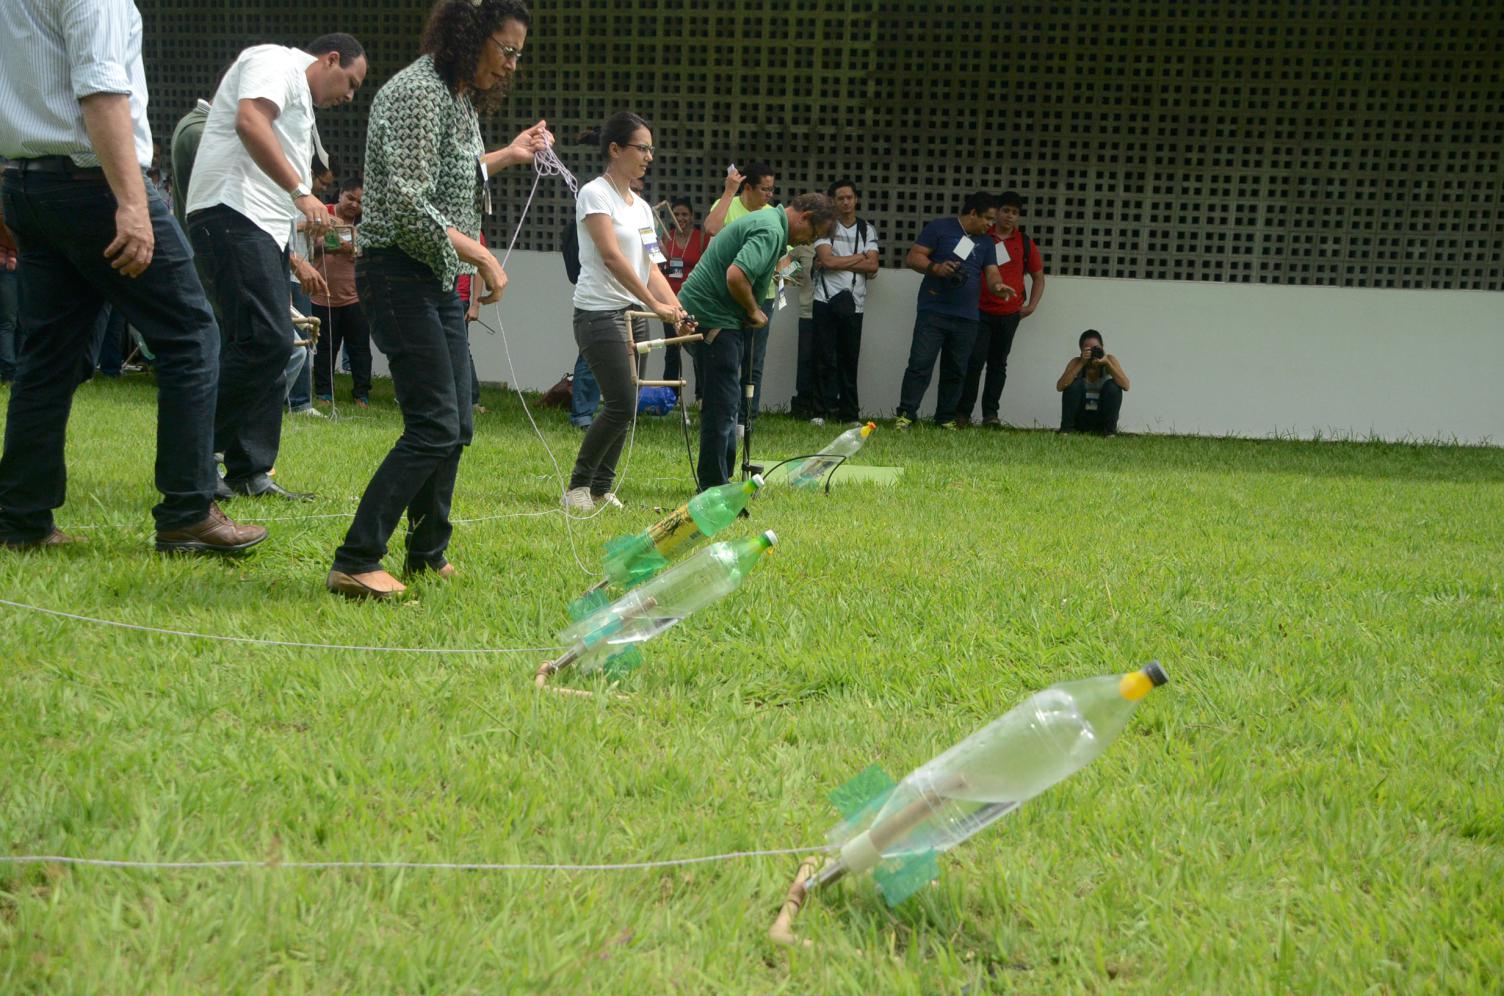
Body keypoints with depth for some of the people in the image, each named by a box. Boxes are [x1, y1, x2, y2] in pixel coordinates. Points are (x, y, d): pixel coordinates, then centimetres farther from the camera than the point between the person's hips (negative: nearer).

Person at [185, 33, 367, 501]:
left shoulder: (299, 100, 30)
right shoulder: (276, 61, 1)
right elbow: (250, 123, -20)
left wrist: (296, 260, 31)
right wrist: (301, 192, -23)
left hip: (260, 227, 11)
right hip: (232, 215, -11)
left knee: (271, 347, 7)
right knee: (265, 340, -18)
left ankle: (250, 473, 10)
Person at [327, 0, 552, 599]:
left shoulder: (459, 97, 14)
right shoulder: (418, 92, -16)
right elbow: (408, 205, -23)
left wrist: (506, 157, 23)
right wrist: (482, 256, -20)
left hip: (438, 279, 10)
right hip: (399, 274, -10)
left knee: (455, 426, 12)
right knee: (434, 427, -13)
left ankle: (427, 555, 24)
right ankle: (353, 565, -10)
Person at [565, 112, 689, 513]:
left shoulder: (641, 206, 16)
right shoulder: (595, 194, -9)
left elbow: (650, 267, 13)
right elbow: (612, 257, -19)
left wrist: (678, 309, -2)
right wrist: (656, 304, -23)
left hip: (633, 314, 8)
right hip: (600, 312, -8)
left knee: (624, 407, 6)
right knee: (621, 404, -14)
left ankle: (601, 488, 16)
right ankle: (578, 485, -1)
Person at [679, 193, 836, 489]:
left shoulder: (767, 220, 17)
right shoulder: (771, 231, -17)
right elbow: (736, 276, -29)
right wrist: (754, 311, -13)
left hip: (706, 312, 11)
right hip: (712, 315, -11)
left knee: (724, 402, 15)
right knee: (723, 402, -7)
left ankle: (718, 480, 22)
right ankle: (713, 486, -3)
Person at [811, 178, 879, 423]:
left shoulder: (867, 230, 12)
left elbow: (872, 266, -1)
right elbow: (827, 260, -11)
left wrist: (838, 262, -7)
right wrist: (859, 257, -2)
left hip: (853, 302, 2)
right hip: (826, 299, -2)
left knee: (849, 359, 4)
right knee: (825, 358, -3)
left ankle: (849, 412, 8)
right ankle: (823, 410, 2)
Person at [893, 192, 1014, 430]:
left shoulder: (985, 243, 16)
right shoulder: (940, 228, 1)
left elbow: (992, 273, 8)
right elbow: (912, 257, -3)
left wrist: (998, 286, -16)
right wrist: (935, 268, -21)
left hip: (966, 318, 5)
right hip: (933, 312, -5)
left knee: (955, 371, 8)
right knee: (920, 364, -10)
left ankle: (946, 418, 15)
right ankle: (906, 414, -9)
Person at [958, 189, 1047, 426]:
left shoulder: (1026, 244, 7)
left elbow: (1038, 277, 16)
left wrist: (1031, 306, 6)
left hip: (1009, 314, 2)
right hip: (980, 311, -2)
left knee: (998, 363, 7)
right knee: (975, 360, -8)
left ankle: (990, 413, 11)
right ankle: (963, 412, -4)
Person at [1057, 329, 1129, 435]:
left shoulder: (1109, 359, -11)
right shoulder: (1076, 362, -10)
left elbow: (1125, 386, -25)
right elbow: (1060, 387, -27)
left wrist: (1107, 363, -35)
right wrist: (1081, 364, -33)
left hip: (1102, 417, 0)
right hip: (1080, 417, 0)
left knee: (1113, 386, -23)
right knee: (1074, 383, -23)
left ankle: (1108, 430, -12)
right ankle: (1067, 428, -13)